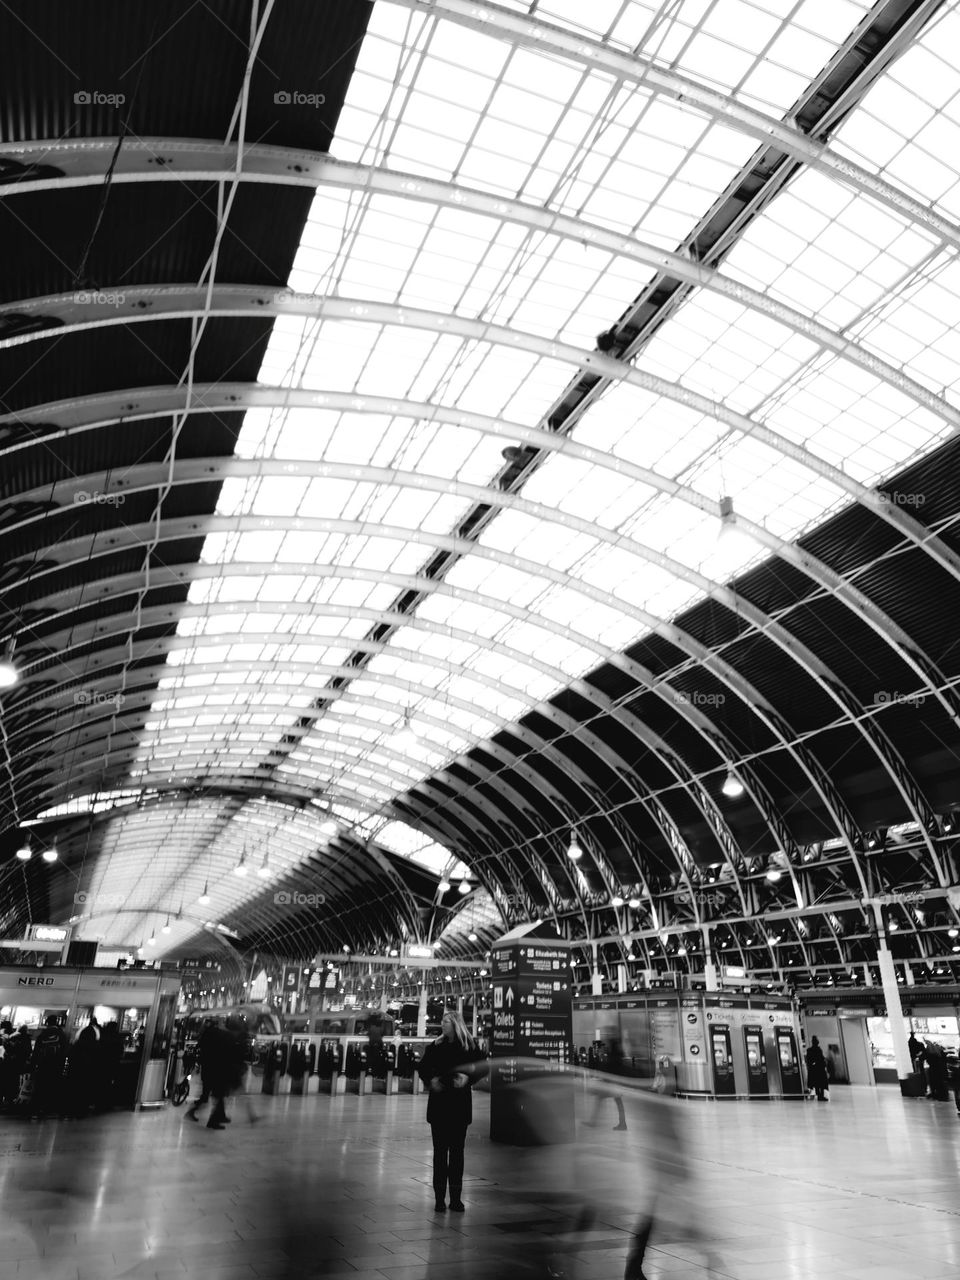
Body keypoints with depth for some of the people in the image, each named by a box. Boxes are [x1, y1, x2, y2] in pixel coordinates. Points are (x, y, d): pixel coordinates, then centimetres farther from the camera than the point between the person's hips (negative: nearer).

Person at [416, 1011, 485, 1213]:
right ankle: (439, 1198, 12)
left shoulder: (470, 1046, -3)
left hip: (460, 1104, -1)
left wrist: (468, 1077, -16)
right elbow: (422, 1067, 8)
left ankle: (456, 1197, 14)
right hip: (438, 1103, 1)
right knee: (440, 1150, 5)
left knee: (457, 1150, 5)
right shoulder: (435, 1046, 2)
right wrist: (430, 1080, -10)